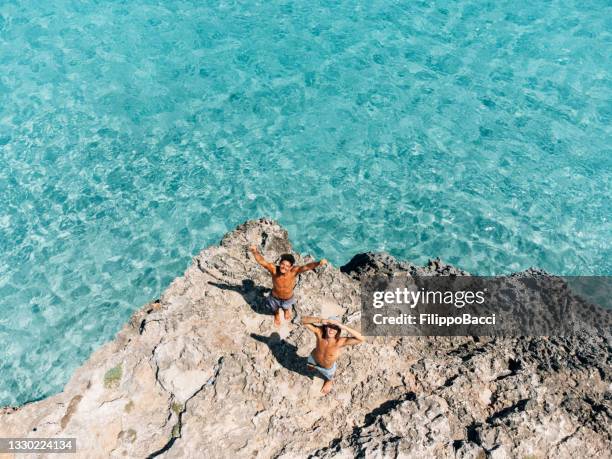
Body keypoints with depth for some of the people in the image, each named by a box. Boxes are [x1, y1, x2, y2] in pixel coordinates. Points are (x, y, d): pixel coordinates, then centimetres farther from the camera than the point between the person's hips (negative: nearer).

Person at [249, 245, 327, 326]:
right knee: (275, 310, 34)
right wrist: (255, 252, -67)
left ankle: (286, 310, 74)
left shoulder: (294, 271, -39)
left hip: (288, 299, 0)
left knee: (286, 308, 37)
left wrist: (318, 263, -71)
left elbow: (307, 266, -53)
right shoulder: (274, 269, -38)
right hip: (275, 298, 0)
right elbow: (261, 261, -47)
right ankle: (277, 315, 70)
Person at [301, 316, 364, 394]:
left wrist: (344, 327, -61)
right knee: (310, 368, 37)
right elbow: (304, 321, -42)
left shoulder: (340, 342, -44)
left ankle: (329, 381, 70)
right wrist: (320, 320, -55)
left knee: (328, 378, 34)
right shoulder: (319, 332, -37)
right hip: (313, 359, 1)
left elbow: (361, 339, -57)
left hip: (327, 367, -1)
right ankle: (315, 367, 71)